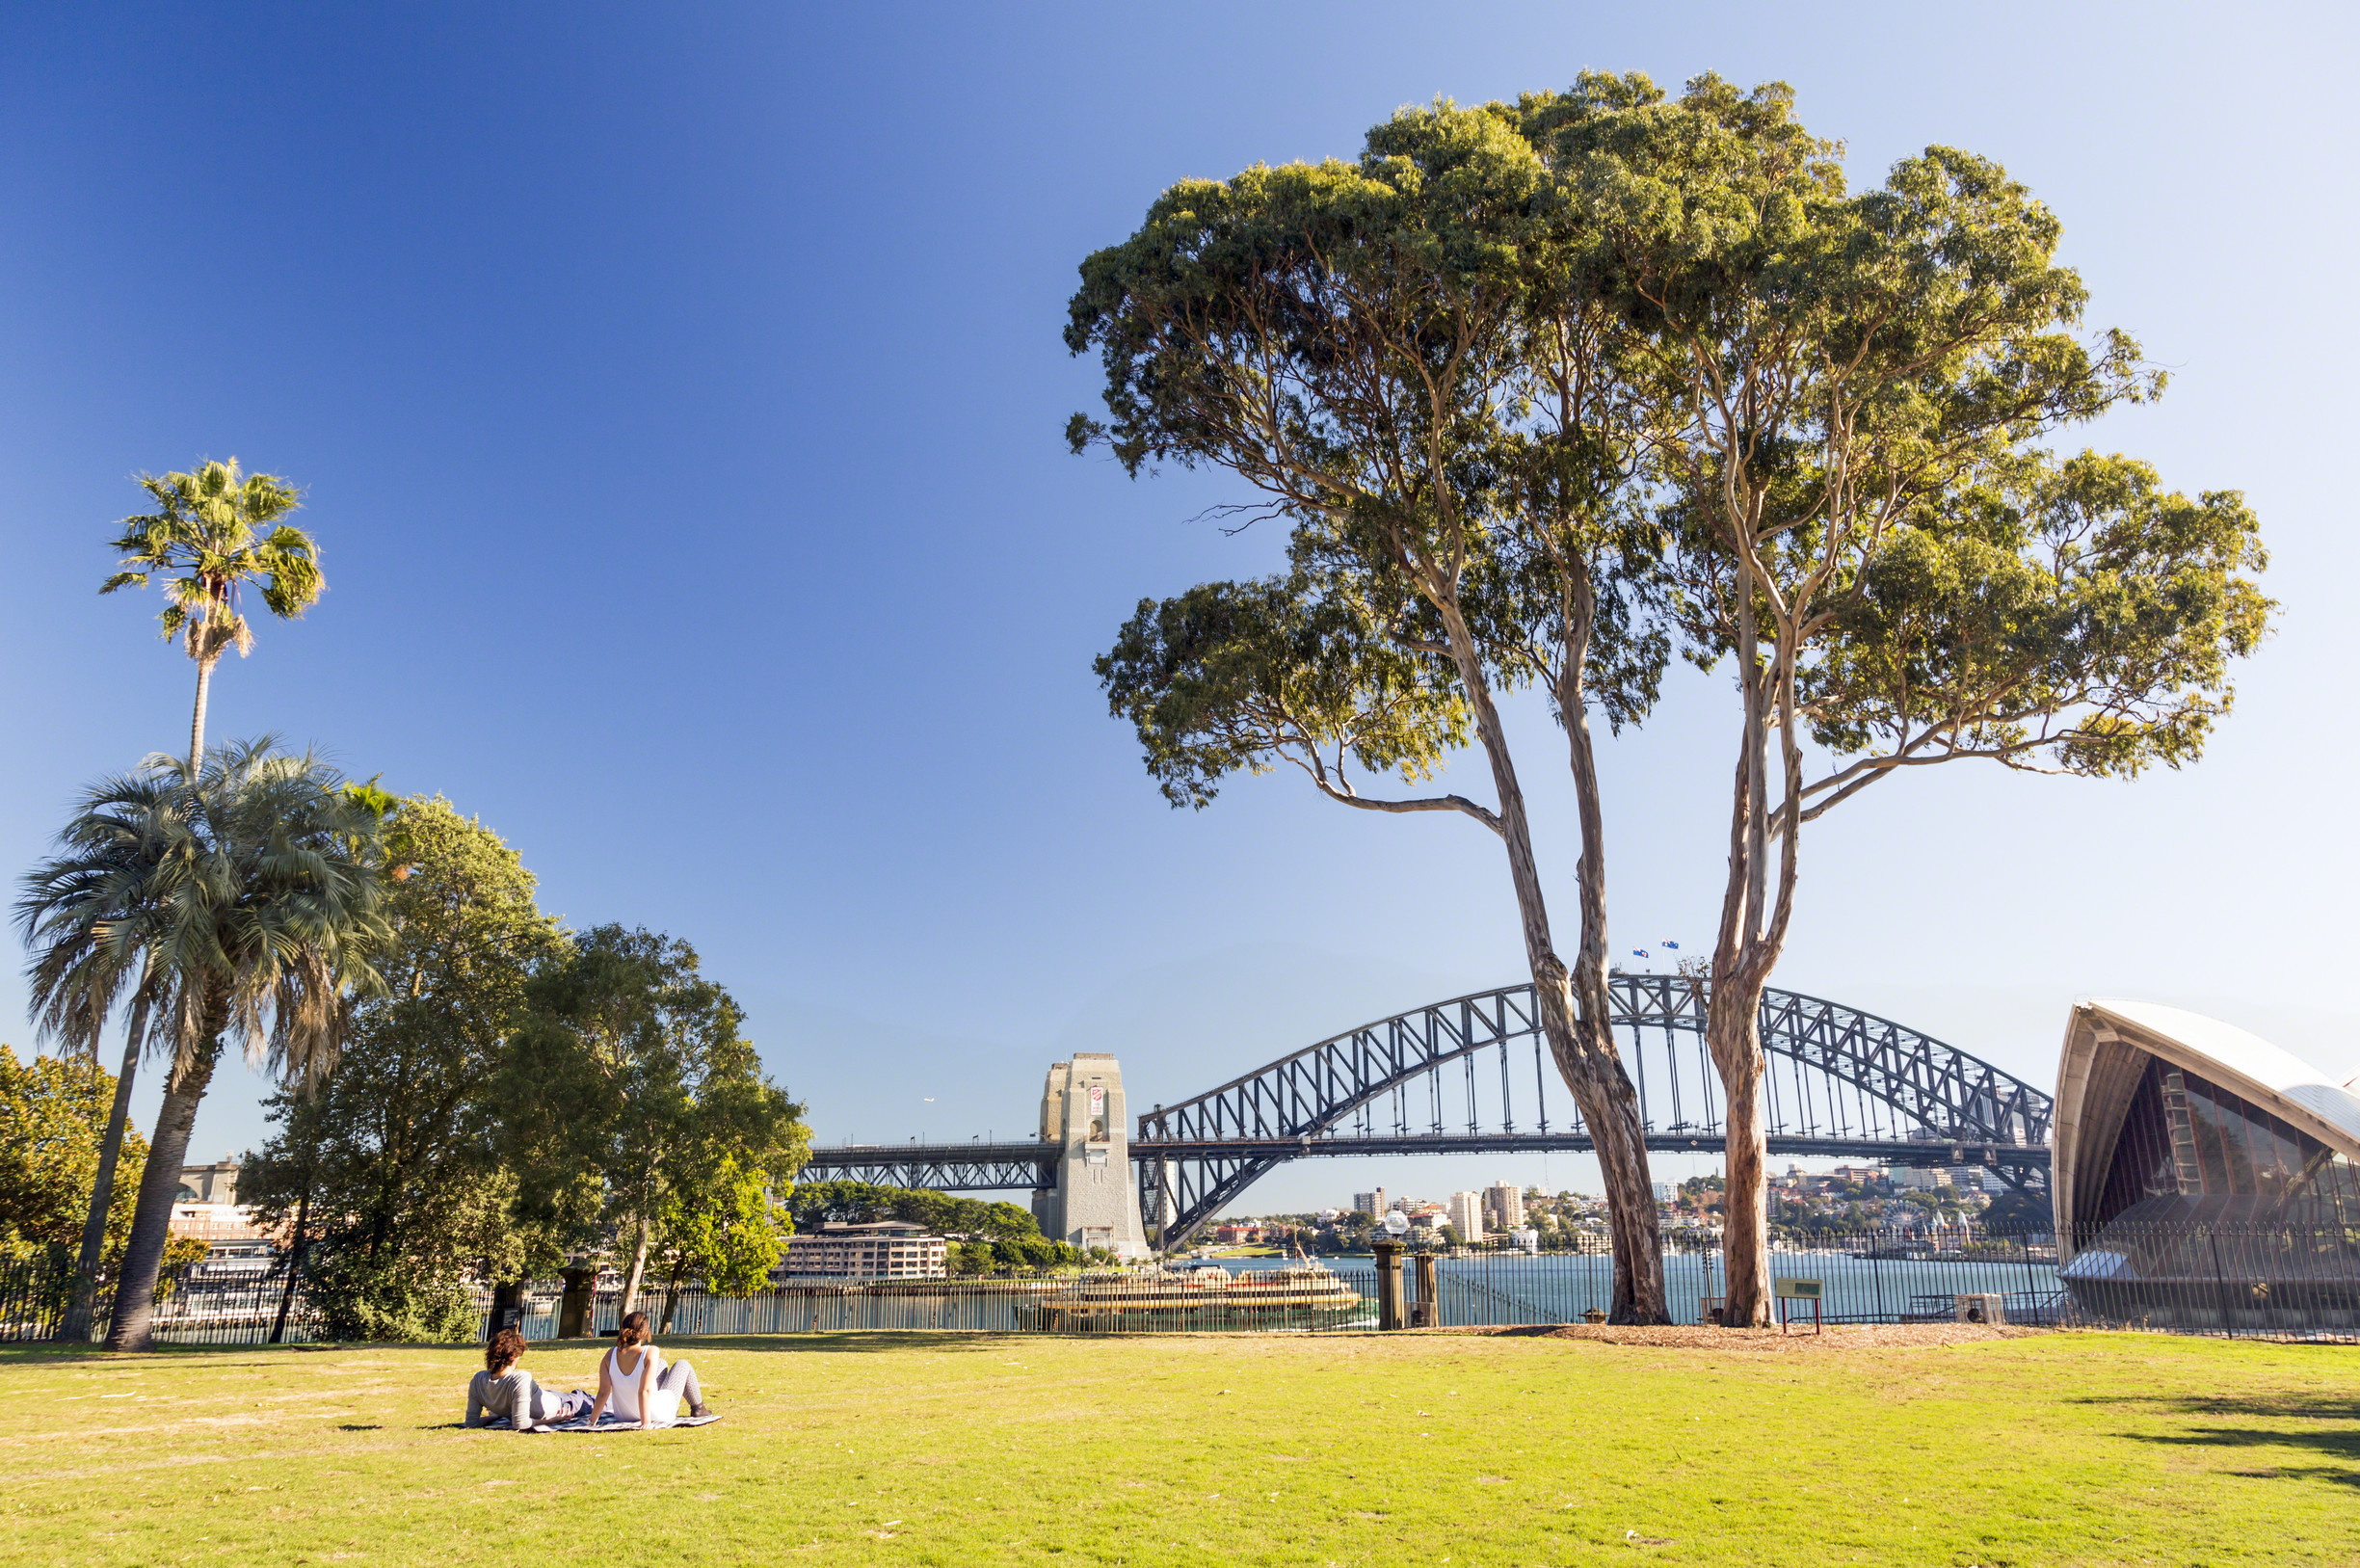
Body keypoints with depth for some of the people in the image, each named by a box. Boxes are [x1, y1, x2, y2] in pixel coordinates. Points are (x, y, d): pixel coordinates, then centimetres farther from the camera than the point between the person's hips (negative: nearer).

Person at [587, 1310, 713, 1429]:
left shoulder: (610, 1355, -13)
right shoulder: (651, 1352, -25)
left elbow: (603, 1392, -12)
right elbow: (644, 1391, -30)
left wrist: (592, 1420, -3)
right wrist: (646, 1422, -29)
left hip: (623, 1416, 5)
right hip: (659, 1415, -5)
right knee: (682, 1365, 17)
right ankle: (698, 1407, 34)